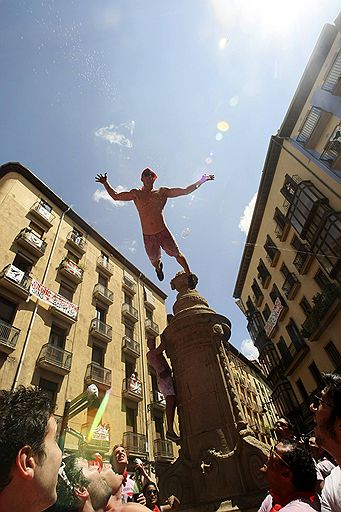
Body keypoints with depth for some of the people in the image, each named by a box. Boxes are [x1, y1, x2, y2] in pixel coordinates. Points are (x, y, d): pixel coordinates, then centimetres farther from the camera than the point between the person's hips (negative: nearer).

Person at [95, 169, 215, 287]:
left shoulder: (162, 192, 5)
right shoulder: (136, 194, 7)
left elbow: (185, 191, 5)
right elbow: (115, 196, 14)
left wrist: (201, 180, 3)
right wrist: (105, 183, 6)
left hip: (163, 232, -1)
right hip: (148, 236, 1)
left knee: (177, 254, 3)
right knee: (154, 260, 15)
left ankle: (190, 275, 29)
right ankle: (158, 268, 53)